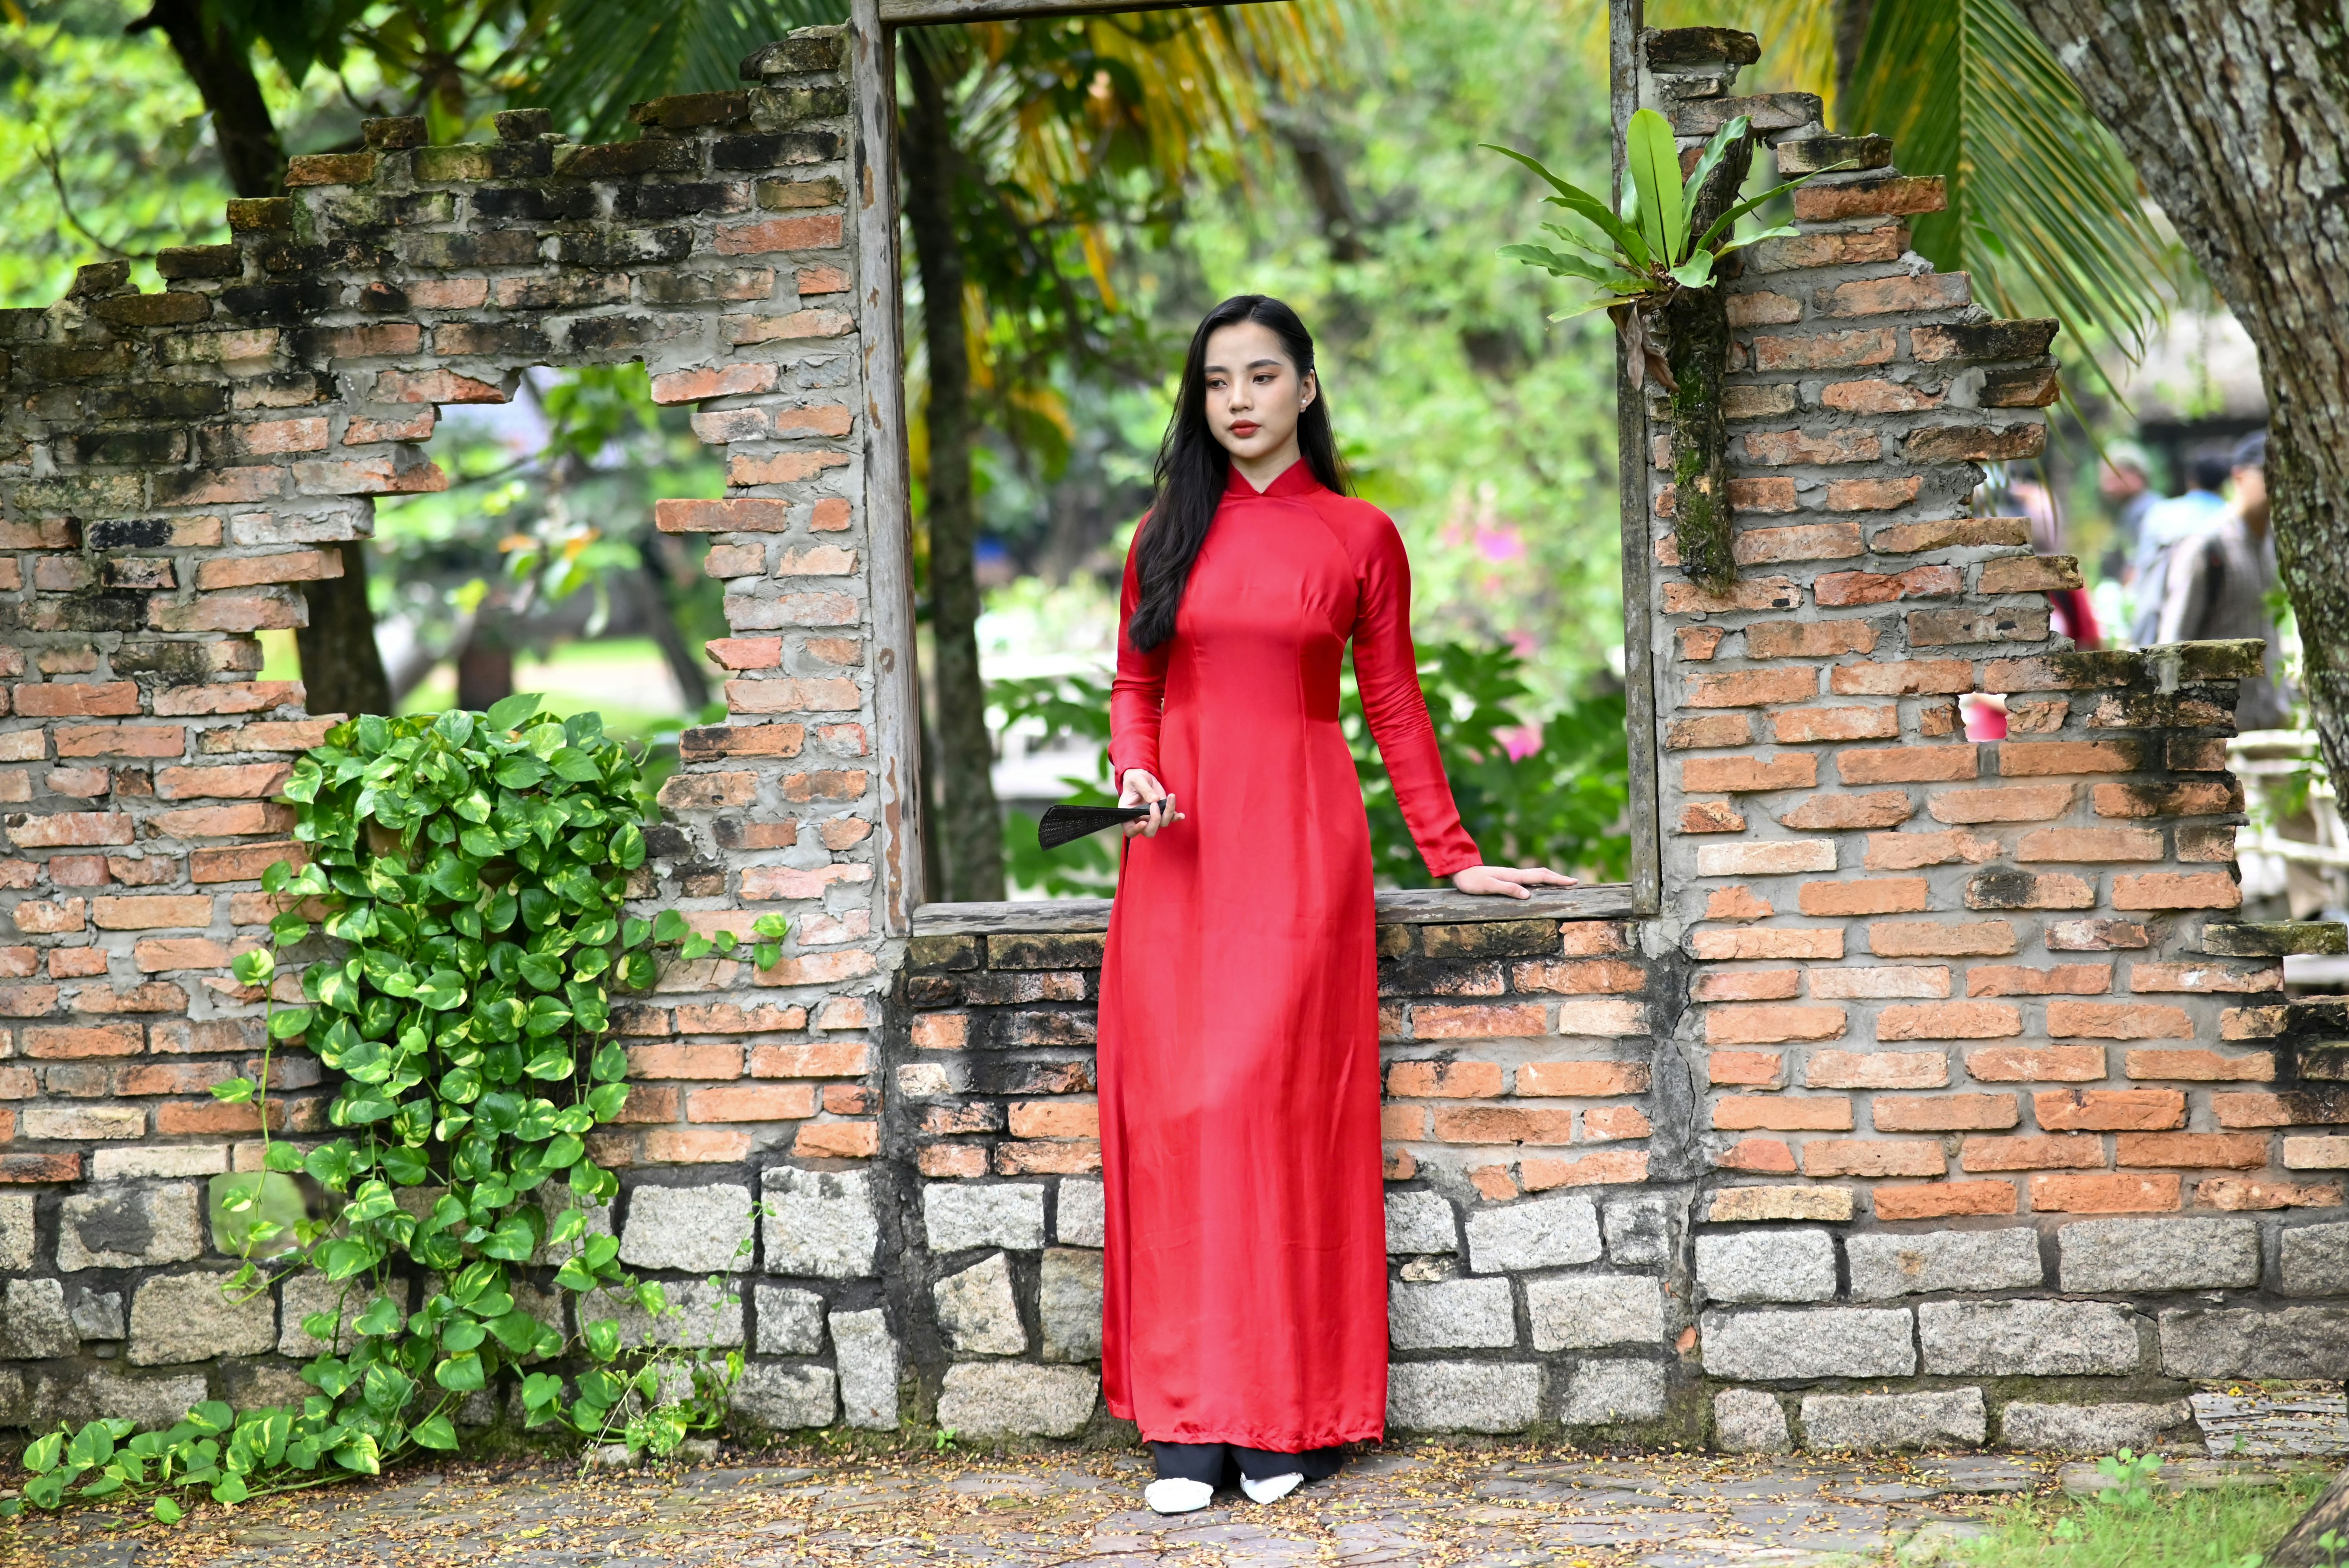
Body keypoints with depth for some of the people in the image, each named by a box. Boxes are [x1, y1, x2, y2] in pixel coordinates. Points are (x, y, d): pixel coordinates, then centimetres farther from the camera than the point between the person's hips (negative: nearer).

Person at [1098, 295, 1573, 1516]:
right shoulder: (1168, 534, 11)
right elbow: (1132, 684, 16)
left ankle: (1289, 1414, 2)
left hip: (1297, 843, -2)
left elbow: (1396, 706, 7)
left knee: (1277, 1103, -6)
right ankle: (1192, 1422, 1)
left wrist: (1453, 856, 7)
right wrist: (1134, 769, -4)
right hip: (1179, 850, 3)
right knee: (1172, 1110, -2)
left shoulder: (1359, 538, 4)